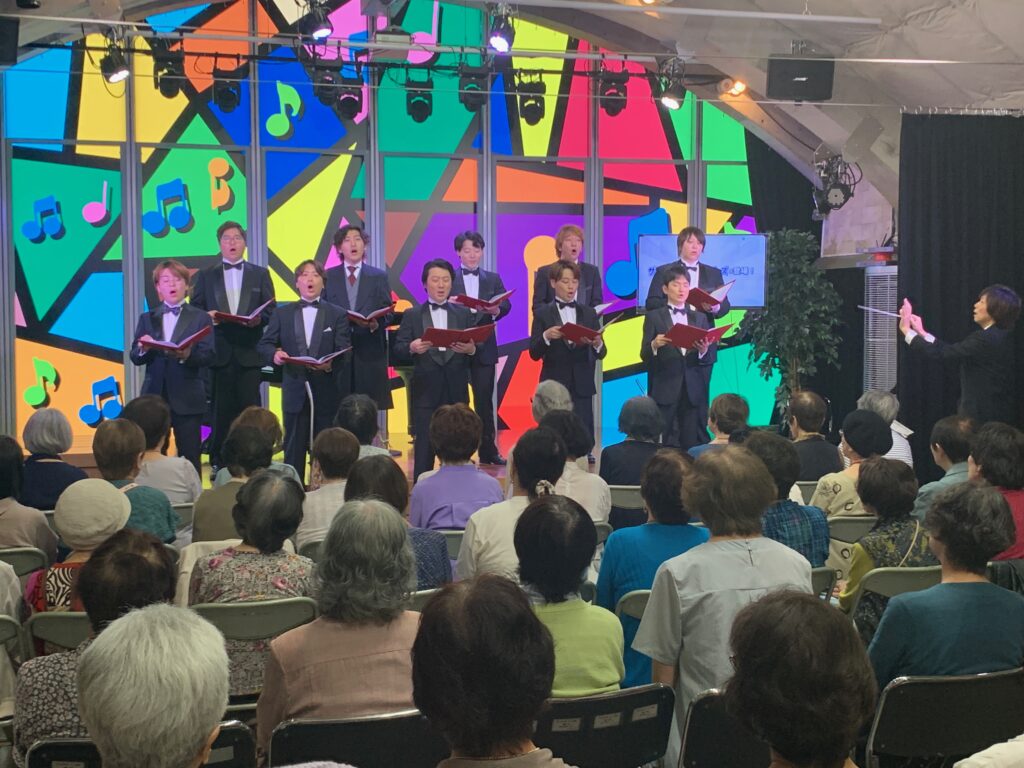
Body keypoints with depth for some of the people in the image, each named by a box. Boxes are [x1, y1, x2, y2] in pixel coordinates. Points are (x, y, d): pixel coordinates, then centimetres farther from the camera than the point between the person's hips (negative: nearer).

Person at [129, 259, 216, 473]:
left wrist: (187, 355, -26)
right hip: (154, 396, 2)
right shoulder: (147, 319, 13)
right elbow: (135, 358, 6)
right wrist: (143, 350, -17)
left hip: (187, 399, -2)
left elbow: (209, 355, -6)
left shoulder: (200, 318, 5)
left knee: (189, 458, 0)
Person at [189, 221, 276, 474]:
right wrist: (207, 317, -12)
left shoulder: (260, 274, 13)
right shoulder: (205, 276, 13)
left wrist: (259, 319, -13)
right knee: (220, 410, 0)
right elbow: (195, 311, 9)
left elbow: (271, 310, 7)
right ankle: (218, 462, 7)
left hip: (249, 351, 0)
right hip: (218, 352, 0)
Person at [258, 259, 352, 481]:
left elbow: (344, 353, -5)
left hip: (327, 393, -1)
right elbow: (264, 344, 6)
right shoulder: (282, 314, 11)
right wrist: (274, 354, -17)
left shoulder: (337, 314, 5)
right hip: (295, 393, 1)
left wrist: (331, 364, -27)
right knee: (294, 448, 5)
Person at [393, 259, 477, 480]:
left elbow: (477, 349, 3)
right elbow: (398, 351, -2)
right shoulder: (412, 316, 7)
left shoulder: (464, 314, 12)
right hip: (425, 392, -1)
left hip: (456, 390, 2)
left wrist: (471, 349, -19)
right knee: (424, 449, 0)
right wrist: (411, 348, -23)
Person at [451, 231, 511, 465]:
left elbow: (506, 305, 0)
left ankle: (488, 450, 9)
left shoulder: (493, 279, 11)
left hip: (484, 347, 2)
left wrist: (495, 310, -22)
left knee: (484, 399, 4)